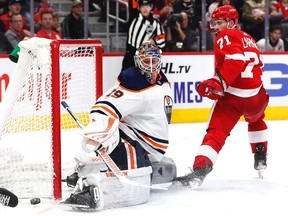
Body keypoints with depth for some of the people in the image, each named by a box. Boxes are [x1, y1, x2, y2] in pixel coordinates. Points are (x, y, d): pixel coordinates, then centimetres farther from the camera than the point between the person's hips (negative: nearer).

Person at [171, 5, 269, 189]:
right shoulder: (248, 39, 22)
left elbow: (235, 60, -20)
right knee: (256, 120, 38)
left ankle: (199, 172, -26)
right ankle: (261, 160, 39)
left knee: (216, 134, -10)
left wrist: (219, 83, -26)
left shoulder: (225, 37, -2)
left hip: (232, 98, -7)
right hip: (256, 96, 7)